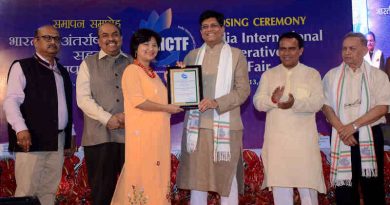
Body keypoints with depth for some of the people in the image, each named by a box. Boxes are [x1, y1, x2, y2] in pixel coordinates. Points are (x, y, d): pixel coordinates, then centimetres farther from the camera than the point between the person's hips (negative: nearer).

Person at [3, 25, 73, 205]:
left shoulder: (62, 72, 19)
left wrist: (68, 136, 15)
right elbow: (11, 101, -9)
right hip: (32, 139, -6)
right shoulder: (22, 67, 0)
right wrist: (21, 129, -21)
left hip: (57, 141, 6)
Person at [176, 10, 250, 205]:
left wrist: (217, 103, -17)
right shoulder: (192, 56, 13)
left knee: (227, 177, 3)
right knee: (196, 177, 6)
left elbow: (243, 90, -4)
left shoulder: (236, 55, 4)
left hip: (224, 125, -3)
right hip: (196, 124, 3)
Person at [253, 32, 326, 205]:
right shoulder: (268, 75, 11)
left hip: (303, 140, -2)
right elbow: (258, 102, 1)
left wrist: (295, 103, -27)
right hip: (276, 140, 2)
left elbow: (317, 102, -8)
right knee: (279, 187, 9)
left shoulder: (312, 74, 4)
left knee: (307, 185, 3)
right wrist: (272, 100, -22)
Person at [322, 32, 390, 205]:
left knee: (372, 186, 3)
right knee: (344, 184, 3)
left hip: (369, 136, -1)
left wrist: (354, 126, -15)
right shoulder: (331, 76, 8)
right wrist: (341, 129, -12)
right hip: (340, 137, 1)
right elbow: (326, 106, 2)